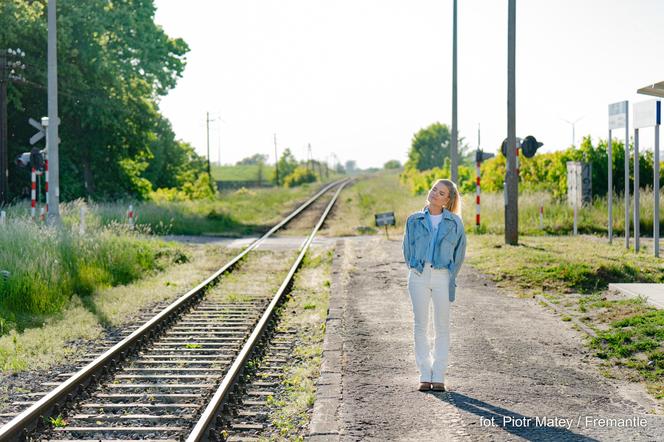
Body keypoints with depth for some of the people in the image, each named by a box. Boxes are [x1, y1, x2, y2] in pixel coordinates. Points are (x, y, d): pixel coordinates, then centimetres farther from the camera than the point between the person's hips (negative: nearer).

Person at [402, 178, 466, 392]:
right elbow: (408, 249, 11)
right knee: (420, 326, 2)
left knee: (442, 327, 1)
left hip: (443, 276, -1)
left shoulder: (455, 222, 4)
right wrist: (415, 270, 1)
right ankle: (425, 376, 8)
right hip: (418, 276, 1)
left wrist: (451, 278, -2)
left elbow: (459, 252, 6)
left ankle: (439, 377, 7)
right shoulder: (414, 220, 7)